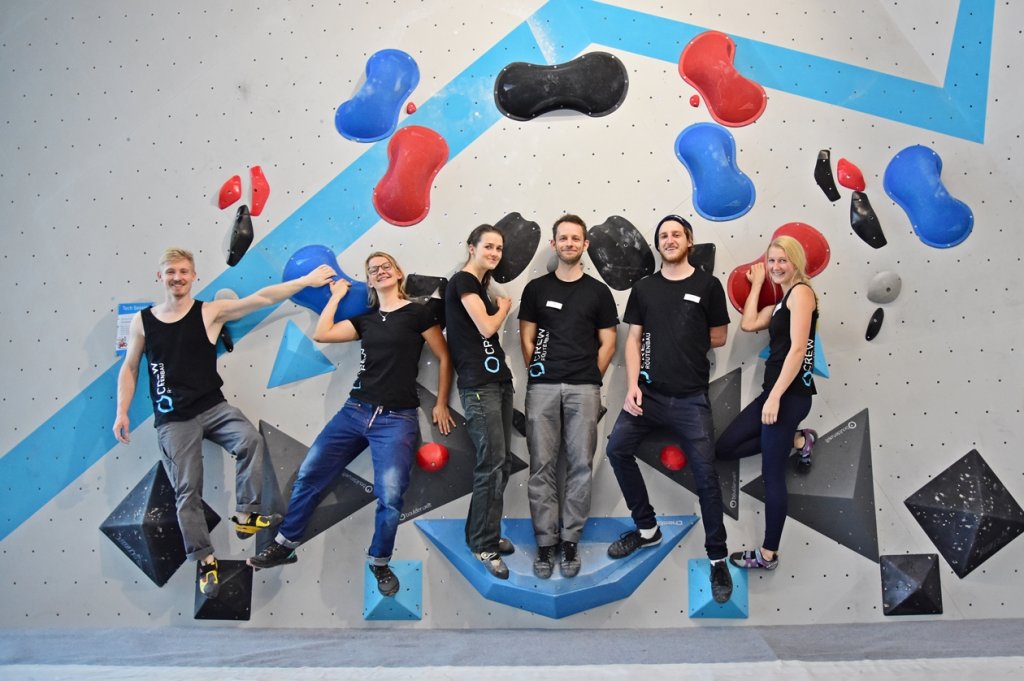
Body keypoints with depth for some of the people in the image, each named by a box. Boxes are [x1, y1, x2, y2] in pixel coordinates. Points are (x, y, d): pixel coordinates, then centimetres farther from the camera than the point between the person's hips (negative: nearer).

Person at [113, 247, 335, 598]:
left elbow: (261, 298, -9)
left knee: (250, 440, -28)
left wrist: (307, 280, -14)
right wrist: (122, 412, 3)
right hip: (173, 420, 1)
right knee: (187, 490, 0)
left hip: (214, 407, 0)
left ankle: (245, 516, -12)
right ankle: (205, 561, 13)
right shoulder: (142, 321, 3)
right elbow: (129, 368, 11)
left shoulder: (210, 312, -3)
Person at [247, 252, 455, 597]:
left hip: (397, 419, -5)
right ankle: (285, 545, 23)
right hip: (355, 410, 6)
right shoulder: (365, 319, 15)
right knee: (309, 475, 5)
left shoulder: (417, 313, -1)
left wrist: (441, 404, 1)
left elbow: (444, 358, 1)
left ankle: (379, 562, 15)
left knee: (390, 497, -11)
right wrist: (336, 296, 14)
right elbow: (321, 334, 8)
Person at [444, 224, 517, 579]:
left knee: (502, 462, 10)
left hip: (499, 380, 9)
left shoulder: (480, 285, 19)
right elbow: (486, 326, -13)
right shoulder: (462, 281, -6)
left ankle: (484, 533, 23)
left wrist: (500, 309, 3)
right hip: (478, 385, -9)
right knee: (492, 464, -8)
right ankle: (484, 546, 4)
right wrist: (504, 308, 3)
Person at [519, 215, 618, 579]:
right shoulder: (536, 288, 10)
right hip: (542, 387, 0)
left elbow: (607, 344, 8)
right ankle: (546, 542, 10)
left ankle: (570, 541, 13)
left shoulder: (598, 291, 8)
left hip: (584, 389, 0)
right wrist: (536, 372, 2)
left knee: (580, 466, 2)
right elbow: (526, 338, 10)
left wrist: (590, 379, 3)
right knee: (542, 466, 1)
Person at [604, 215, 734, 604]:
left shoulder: (707, 285, 2)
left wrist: (687, 344, 10)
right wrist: (632, 386, -6)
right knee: (618, 448, -3)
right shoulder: (644, 288, 9)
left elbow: (719, 338, 7)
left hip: (691, 398, -3)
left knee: (705, 475, -1)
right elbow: (633, 341, 5)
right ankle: (647, 529, 17)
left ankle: (718, 559, 13)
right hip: (648, 392, 3)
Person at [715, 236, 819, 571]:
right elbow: (748, 323, 11)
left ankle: (769, 554, 8)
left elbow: (798, 349, -19)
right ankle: (799, 440, 17)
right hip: (775, 390, 10)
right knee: (725, 448, 10)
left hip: (791, 394, -10)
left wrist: (775, 397, -22)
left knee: (772, 474, -4)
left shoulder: (801, 292, -9)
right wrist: (757, 283, 15)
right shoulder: (782, 300, 18)